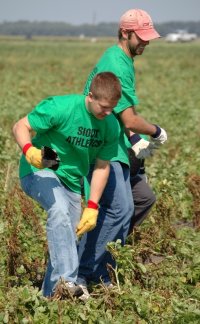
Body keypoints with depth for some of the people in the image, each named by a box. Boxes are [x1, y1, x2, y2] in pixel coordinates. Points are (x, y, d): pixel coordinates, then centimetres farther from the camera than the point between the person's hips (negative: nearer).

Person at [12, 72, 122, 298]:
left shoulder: (111, 126, -6)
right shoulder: (61, 107, -23)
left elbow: (101, 167, 2)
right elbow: (20, 127, -17)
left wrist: (92, 207, -4)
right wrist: (29, 151, -39)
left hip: (72, 182, 7)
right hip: (38, 172, -7)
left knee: (68, 240, 7)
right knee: (59, 209, -35)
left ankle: (50, 295, 24)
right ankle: (65, 279, -42)